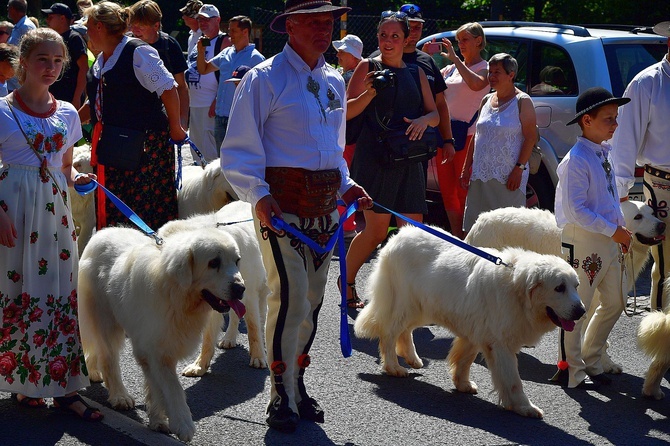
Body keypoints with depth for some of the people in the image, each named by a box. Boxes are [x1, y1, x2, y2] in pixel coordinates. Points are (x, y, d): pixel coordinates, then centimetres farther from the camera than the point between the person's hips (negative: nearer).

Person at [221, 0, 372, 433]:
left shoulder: (334, 81, 15)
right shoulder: (265, 79, -6)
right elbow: (238, 152, -7)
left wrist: (346, 184, 12)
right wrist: (258, 196, -21)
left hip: (325, 205, 7)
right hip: (281, 203, -7)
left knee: (313, 300, 10)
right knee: (290, 297, -13)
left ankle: (298, 384, 24)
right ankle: (282, 397, -2)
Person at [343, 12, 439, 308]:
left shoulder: (416, 73, 15)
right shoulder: (368, 67, 2)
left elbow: (435, 114, 14)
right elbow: (348, 112, -2)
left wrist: (424, 120, -8)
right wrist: (369, 93, -19)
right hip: (374, 157, -5)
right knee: (376, 229, -6)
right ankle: (347, 281, 15)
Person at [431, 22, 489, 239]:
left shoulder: (485, 68, -2)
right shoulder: (451, 69, 16)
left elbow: (476, 84, -24)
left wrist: (455, 59, -20)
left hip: (468, 135, -7)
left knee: (464, 191, -6)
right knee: (447, 190, 9)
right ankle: (457, 237, 19)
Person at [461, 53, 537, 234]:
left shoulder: (522, 101, -3)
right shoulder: (486, 101, 15)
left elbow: (530, 137, -8)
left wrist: (519, 168, -16)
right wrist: (466, 168, 14)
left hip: (508, 176, -6)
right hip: (481, 175, 6)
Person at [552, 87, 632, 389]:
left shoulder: (604, 153, 10)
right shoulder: (577, 160, -17)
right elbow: (575, 210, -21)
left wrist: (621, 230, 12)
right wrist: (613, 230, -19)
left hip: (608, 240, 9)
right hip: (583, 242, -9)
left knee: (614, 304, 15)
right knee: (577, 307, 0)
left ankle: (590, 361, 28)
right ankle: (571, 370, 11)